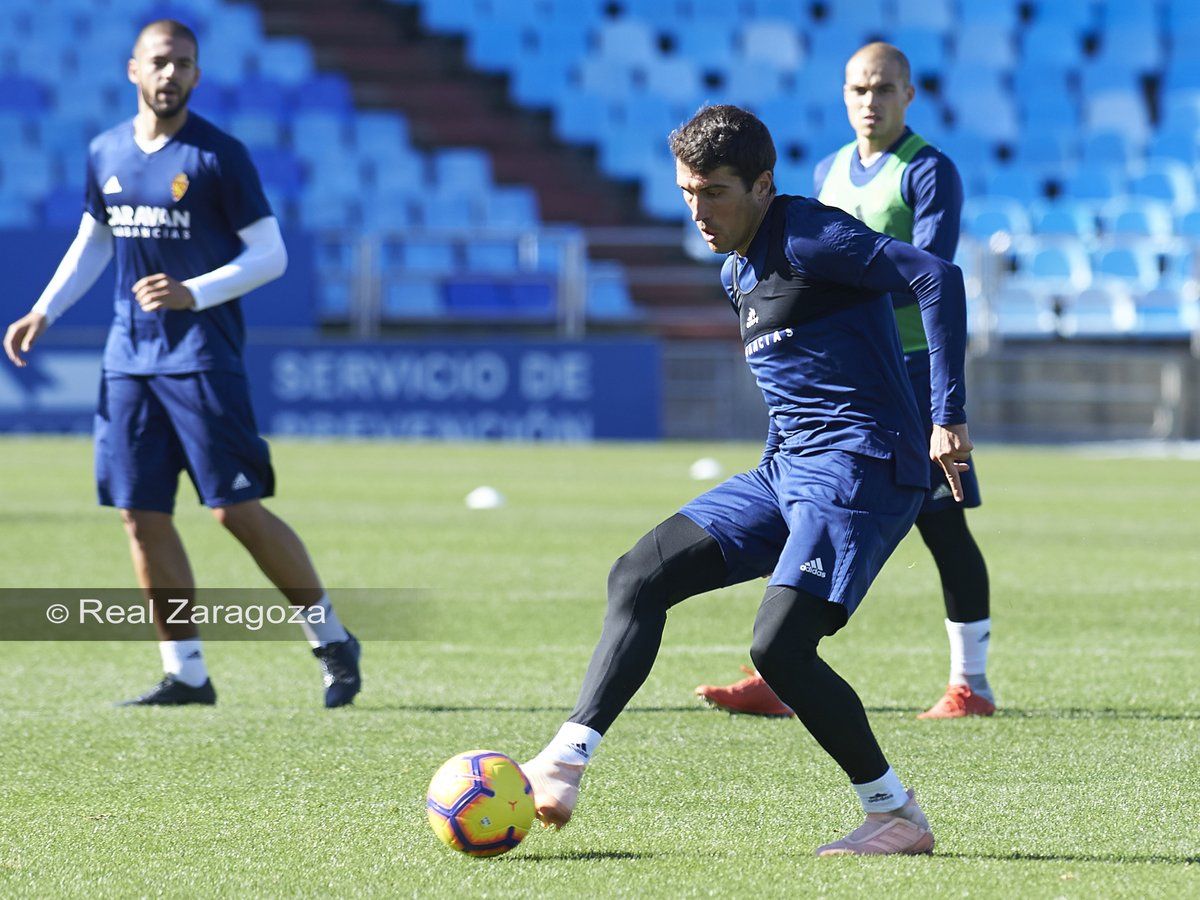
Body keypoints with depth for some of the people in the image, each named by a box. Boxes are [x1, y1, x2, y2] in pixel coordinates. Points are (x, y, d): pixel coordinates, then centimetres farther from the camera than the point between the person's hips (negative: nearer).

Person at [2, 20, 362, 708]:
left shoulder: (220, 156, -7)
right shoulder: (107, 154, 9)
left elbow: (270, 254, -8)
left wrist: (193, 294, -20)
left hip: (203, 358, -6)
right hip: (129, 359, 6)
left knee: (237, 510, -9)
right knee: (142, 515, 2)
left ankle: (332, 640, 6)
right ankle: (186, 672, 10)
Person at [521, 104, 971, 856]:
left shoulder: (808, 239, -13)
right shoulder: (738, 271, 16)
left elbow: (939, 279, -23)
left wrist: (948, 418, -24)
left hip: (862, 468, -10)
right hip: (788, 469, 10)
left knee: (779, 647, -21)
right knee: (640, 576, 1)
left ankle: (898, 817, -7)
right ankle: (565, 766, -2)